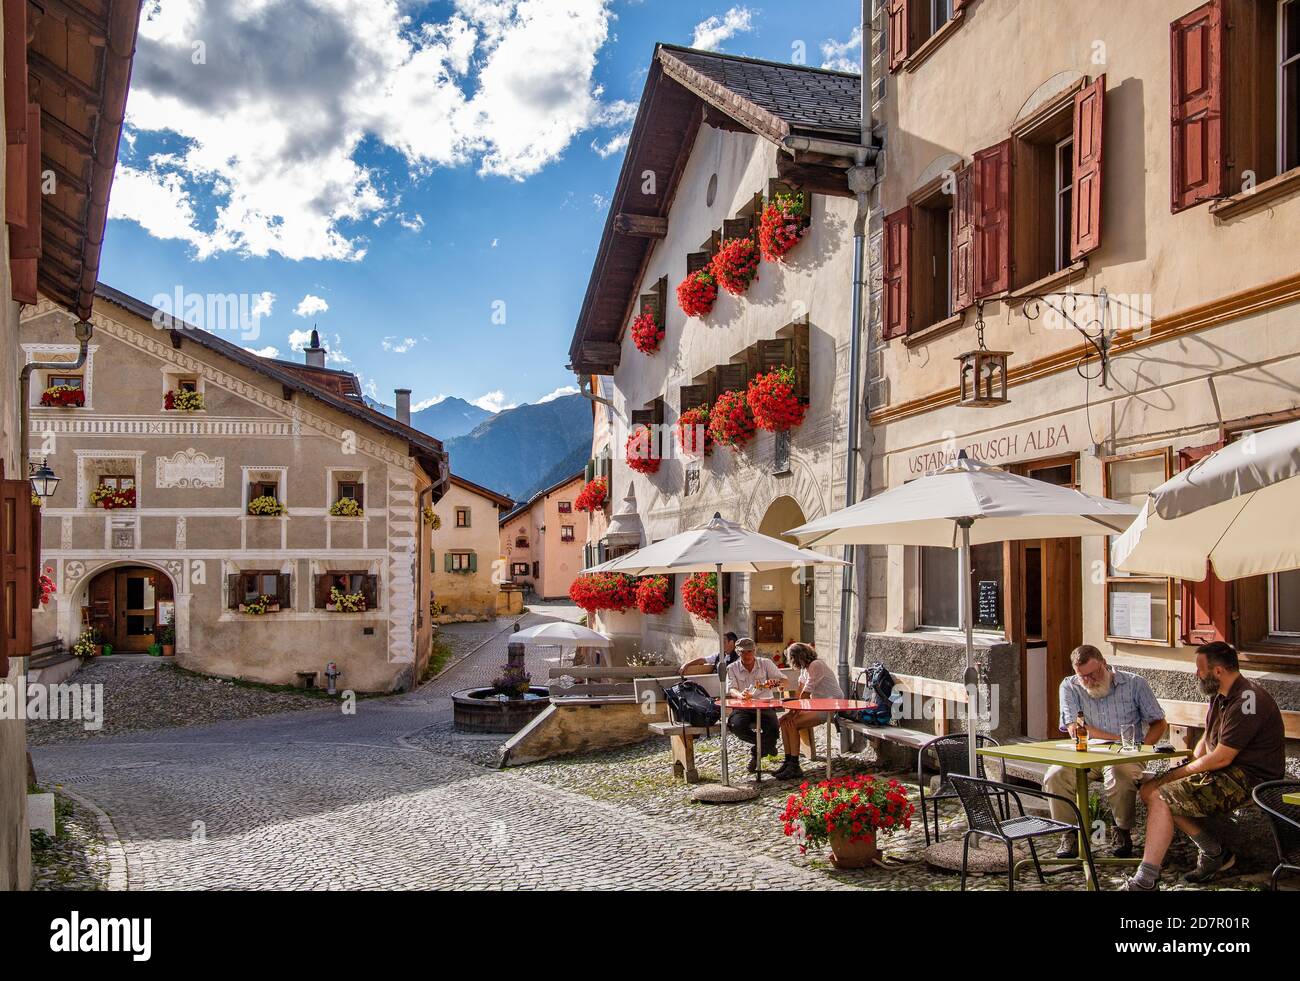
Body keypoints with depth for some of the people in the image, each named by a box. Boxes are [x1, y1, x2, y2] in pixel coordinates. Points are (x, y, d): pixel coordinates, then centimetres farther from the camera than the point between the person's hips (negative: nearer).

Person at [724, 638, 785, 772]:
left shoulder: (765, 663, 7)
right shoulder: (732, 668, 6)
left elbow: (784, 681, 2)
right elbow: (731, 690, -8)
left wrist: (774, 682, -24)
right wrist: (740, 694, -33)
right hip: (742, 708, 0)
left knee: (772, 728, -31)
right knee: (737, 726, -32)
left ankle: (756, 752, -1)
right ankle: (766, 744, -4)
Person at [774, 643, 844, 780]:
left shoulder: (816, 666, -16)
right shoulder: (805, 668, 14)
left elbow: (806, 693, -19)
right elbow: (801, 692, 8)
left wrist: (795, 711, -13)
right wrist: (794, 709, -6)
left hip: (831, 708, -10)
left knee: (792, 723, -22)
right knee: (783, 720, -4)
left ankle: (795, 767, -18)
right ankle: (789, 761, -5)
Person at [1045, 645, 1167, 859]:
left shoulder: (1134, 683, 2)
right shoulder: (1069, 687, 3)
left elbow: (1159, 723, 7)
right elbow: (1075, 730, -7)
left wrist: (1142, 747, -12)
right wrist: (1119, 738, -14)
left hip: (1126, 756, -1)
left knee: (1120, 778, -36)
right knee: (1055, 777, -27)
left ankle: (1123, 831, -8)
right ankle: (1070, 833, -8)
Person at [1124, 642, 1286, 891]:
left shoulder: (1247, 701, -20)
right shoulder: (1220, 695, 12)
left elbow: (1221, 758, -21)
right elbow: (1207, 739, 22)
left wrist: (1179, 774, -11)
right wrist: (1190, 764, 2)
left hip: (1248, 779, -10)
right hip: (1224, 771, 10)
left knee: (1161, 798, -23)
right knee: (1149, 790, 1)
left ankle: (1145, 882, -22)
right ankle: (1215, 852, 6)